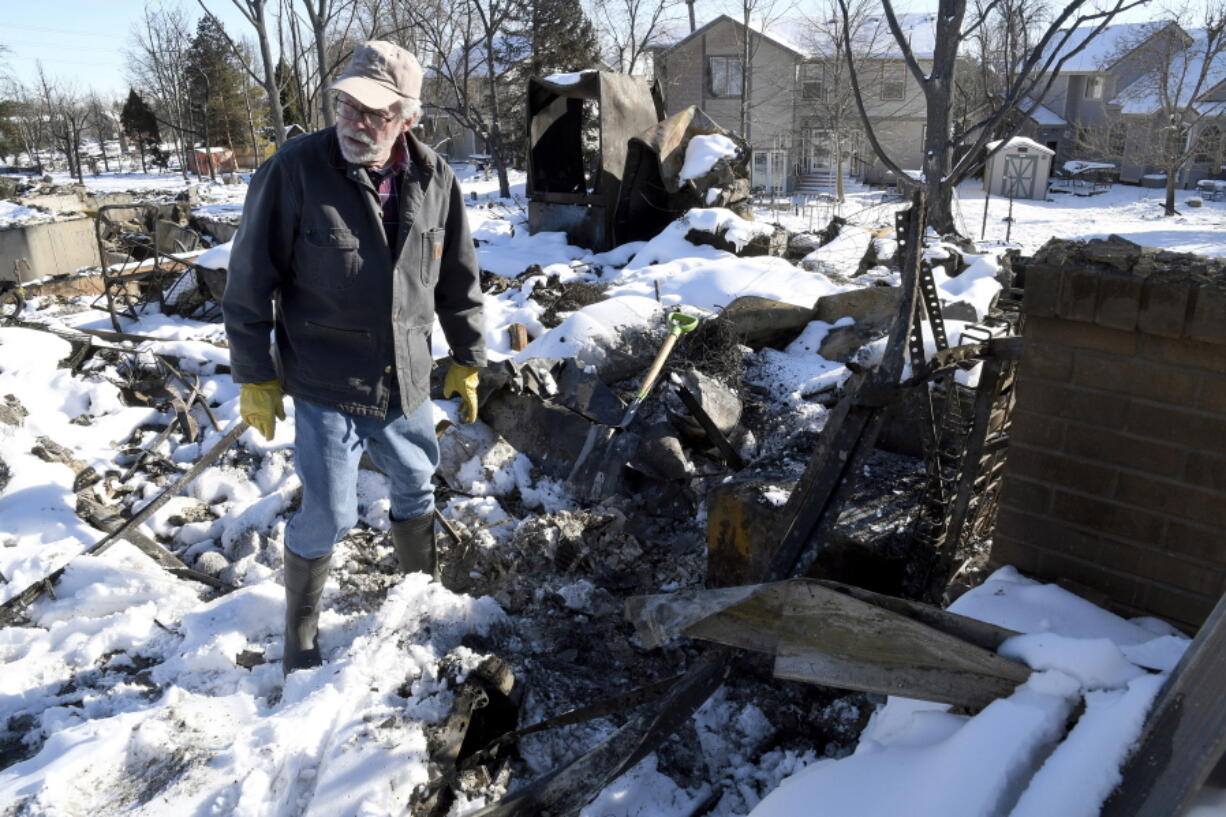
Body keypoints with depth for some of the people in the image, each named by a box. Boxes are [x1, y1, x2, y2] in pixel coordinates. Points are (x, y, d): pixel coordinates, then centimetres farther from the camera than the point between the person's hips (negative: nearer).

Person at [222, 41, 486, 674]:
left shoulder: (434, 181, -5)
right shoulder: (293, 172, -17)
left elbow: (459, 282, 7)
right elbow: (250, 283, -10)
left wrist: (467, 361, 10)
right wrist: (255, 378, -7)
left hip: (407, 384, 4)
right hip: (326, 388, -4)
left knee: (417, 491, 19)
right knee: (327, 517, 2)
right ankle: (299, 633, 28)